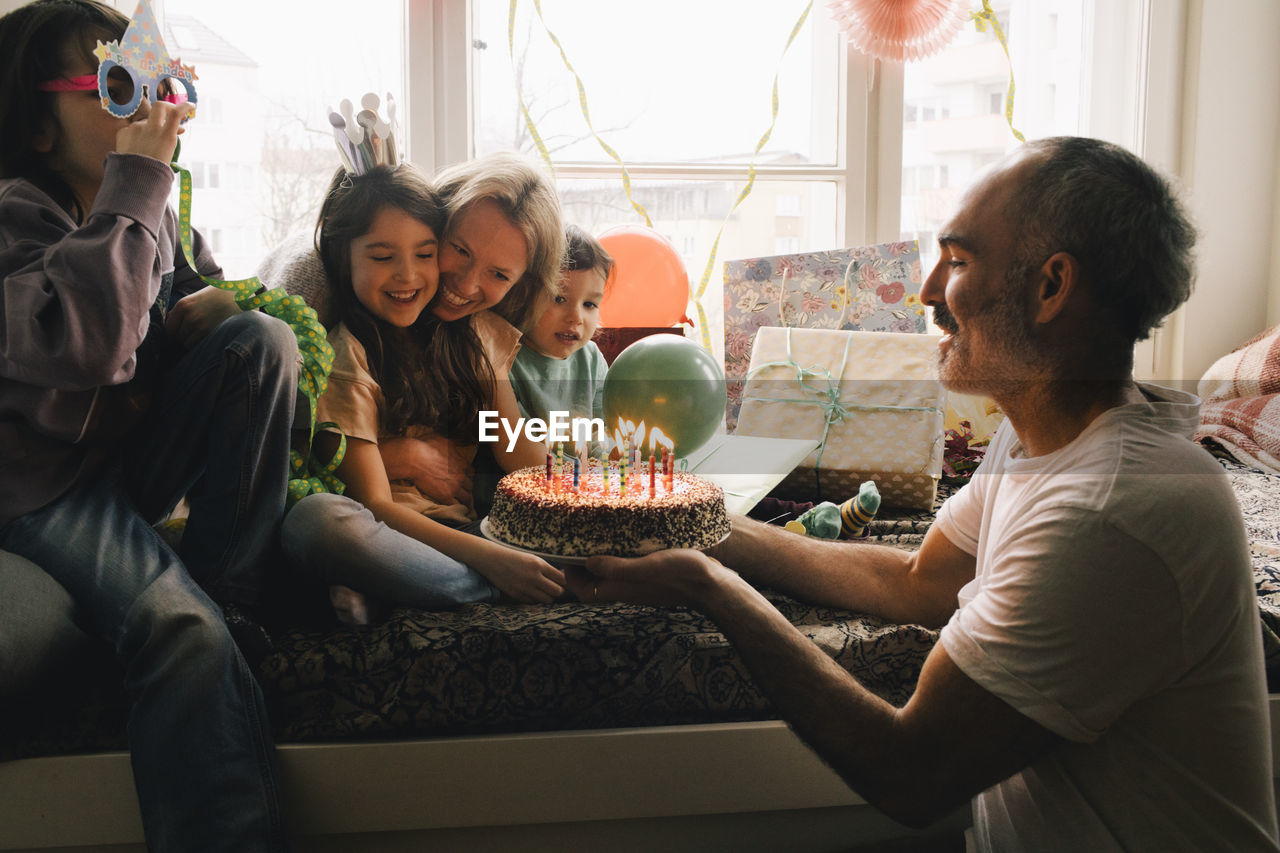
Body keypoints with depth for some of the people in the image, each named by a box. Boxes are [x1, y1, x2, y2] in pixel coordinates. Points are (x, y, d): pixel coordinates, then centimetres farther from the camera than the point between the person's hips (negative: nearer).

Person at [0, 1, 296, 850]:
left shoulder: (159, 208, 4)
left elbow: (203, 292, 20)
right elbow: (85, 345, -35)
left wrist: (208, 311, -7)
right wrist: (135, 185, -29)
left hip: (141, 450, 7)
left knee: (265, 339, -15)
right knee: (182, 629, -31)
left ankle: (224, 584, -12)